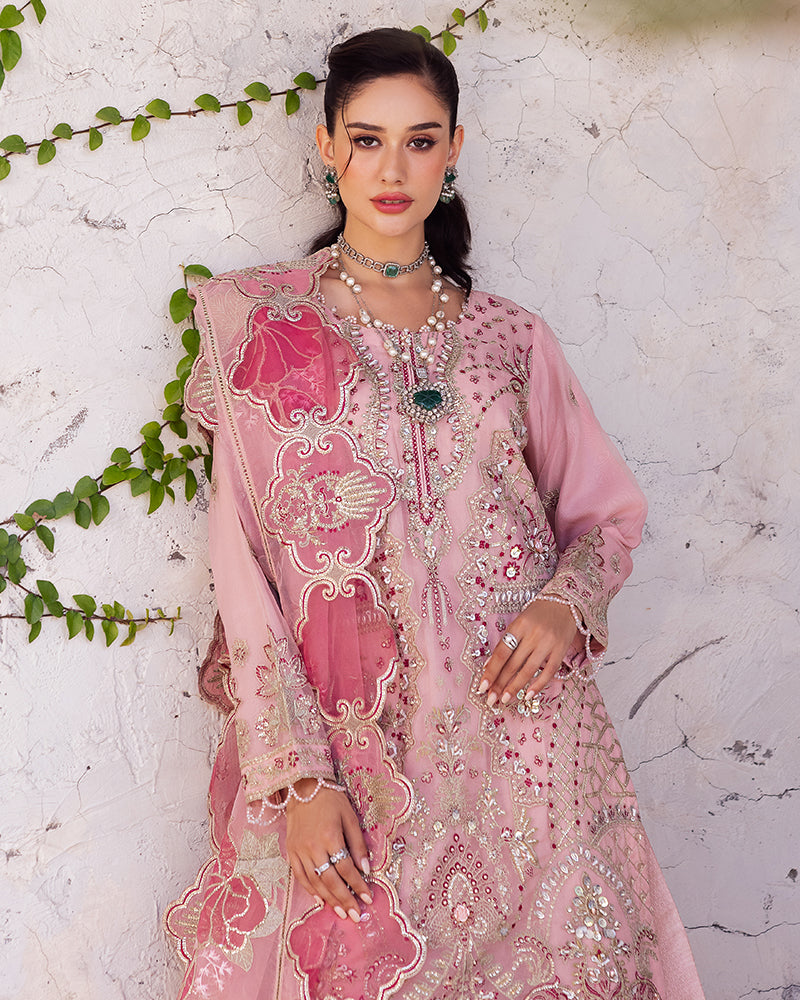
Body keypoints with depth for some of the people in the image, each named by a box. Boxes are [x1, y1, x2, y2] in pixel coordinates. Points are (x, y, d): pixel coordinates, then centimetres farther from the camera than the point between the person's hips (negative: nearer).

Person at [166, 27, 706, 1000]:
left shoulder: (508, 336, 7)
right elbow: (243, 566, -3)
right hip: (358, 755, -1)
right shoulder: (260, 322, 1)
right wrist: (298, 775, -10)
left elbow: (611, 512, 14)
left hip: (525, 725, 2)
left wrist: (566, 601, -9)